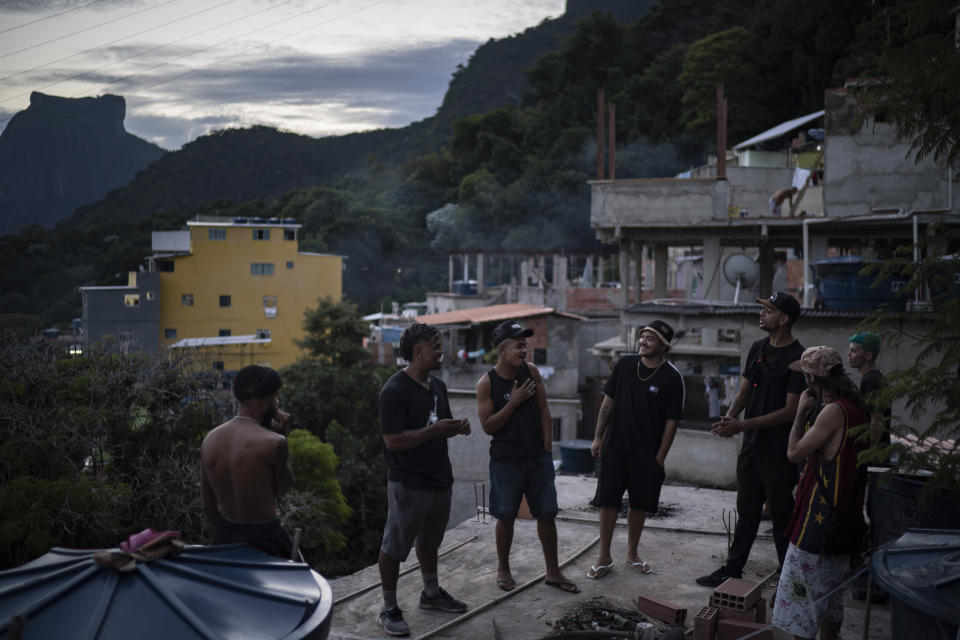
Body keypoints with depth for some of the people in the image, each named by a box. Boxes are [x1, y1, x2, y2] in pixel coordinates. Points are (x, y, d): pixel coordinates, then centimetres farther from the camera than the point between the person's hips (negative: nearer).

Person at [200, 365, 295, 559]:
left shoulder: (210, 439, -1)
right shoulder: (273, 442, -19)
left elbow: (208, 506, 7)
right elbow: (282, 488, 0)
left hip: (224, 535, 6)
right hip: (263, 537, -6)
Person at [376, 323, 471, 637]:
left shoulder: (437, 385, 8)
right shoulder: (395, 390, -20)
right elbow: (393, 441, -24)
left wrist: (457, 427, -3)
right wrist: (435, 429, -26)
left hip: (440, 478, 8)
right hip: (409, 483, -8)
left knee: (429, 540, 24)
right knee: (395, 546, 3)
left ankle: (431, 593, 40)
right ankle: (389, 610, 13)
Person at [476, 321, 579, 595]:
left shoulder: (530, 371, -1)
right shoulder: (487, 383, -10)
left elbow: (543, 411, 4)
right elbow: (488, 426, -12)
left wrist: (547, 448, 0)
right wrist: (514, 401, -19)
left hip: (538, 457, 3)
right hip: (506, 460, -3)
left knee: (547, 514, 7)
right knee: (505, 516, 8)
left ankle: (553, 572, 19)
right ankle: (503, 570, 27)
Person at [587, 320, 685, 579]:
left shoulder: (672, 378, -7)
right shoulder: (625, 364, 1)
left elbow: (671, 421, -5)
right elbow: (608, 401, 8)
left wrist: (660, 458, -6)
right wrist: (598, 437, 5)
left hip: (647, 452, -1)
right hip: (615, 446, 2)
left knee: (639, 504, 8)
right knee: (608, 501, 2)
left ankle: (632, 554, 26)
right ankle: (604, 557, 13)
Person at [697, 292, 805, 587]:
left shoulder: (797, 358, -14)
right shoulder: (758, 349, 10)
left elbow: (790, 411, -17)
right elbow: (744, 391, 14)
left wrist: (744, 425, -21)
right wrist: (730, 417, -7)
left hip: (779, 449, -7)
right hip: (752, 444, 7)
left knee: (781, 514, 1)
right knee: (747, 511, 15)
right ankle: (732, 569, 25)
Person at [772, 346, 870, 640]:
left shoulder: (834, 411, -20)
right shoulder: (856, 407, 9)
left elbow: (794, 452, -16)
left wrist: (801, 411, -8)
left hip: (820, 516, -9)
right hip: (842, 515, 10)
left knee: (804, 589, -2)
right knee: (830, 589, 20)